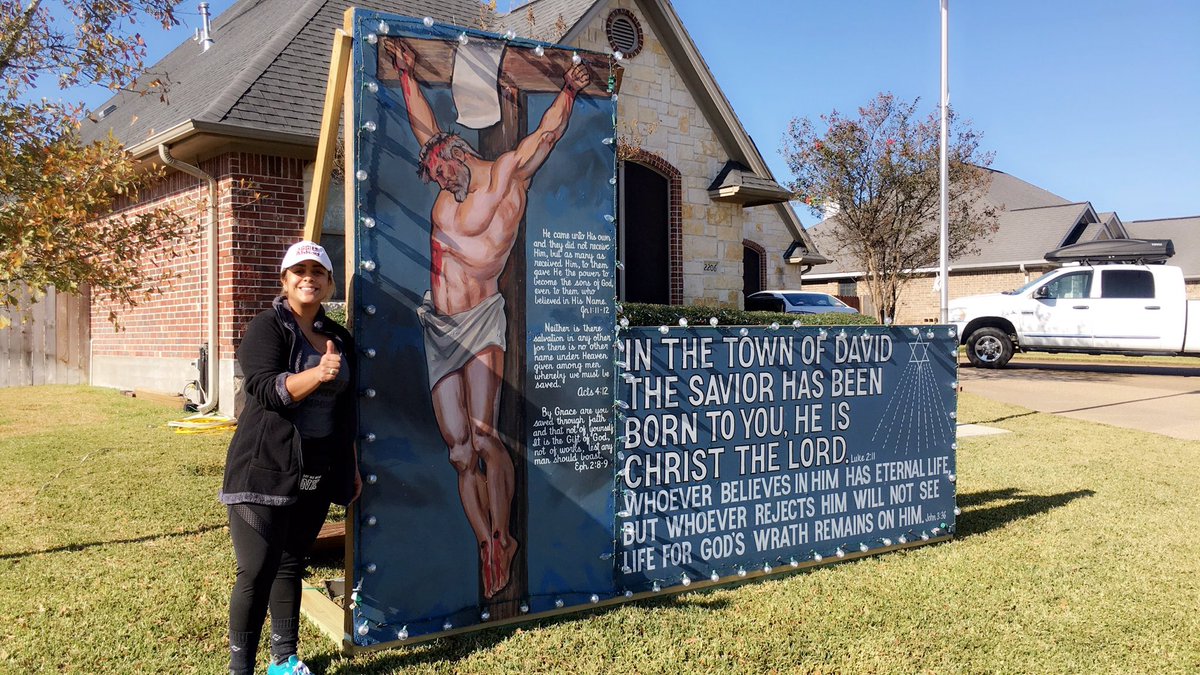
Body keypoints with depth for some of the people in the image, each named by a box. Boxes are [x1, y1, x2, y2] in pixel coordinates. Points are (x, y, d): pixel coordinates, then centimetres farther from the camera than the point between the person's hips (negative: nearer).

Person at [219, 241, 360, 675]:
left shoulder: (339, 338, 12)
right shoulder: (267, 328, -6)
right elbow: (265, 389, -19)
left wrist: (352, 466, 17)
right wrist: (318, 373, -35)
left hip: (317, 473, 6)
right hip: (265, 470, -6)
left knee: (292, 565, 14)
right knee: (256, 572, -5)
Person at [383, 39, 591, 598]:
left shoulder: (507, 174, 1)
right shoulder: (449, 187, 17)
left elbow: (546, 135, -4)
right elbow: (426, 128, 25)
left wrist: (568, 91, -13)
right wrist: (406, 73, 27)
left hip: (480, 322, -6)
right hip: (438, 329, 6)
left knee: (483, 436, -17)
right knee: (460, 452, 1)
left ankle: (502, 536, 1)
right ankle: (486, 546, 9)